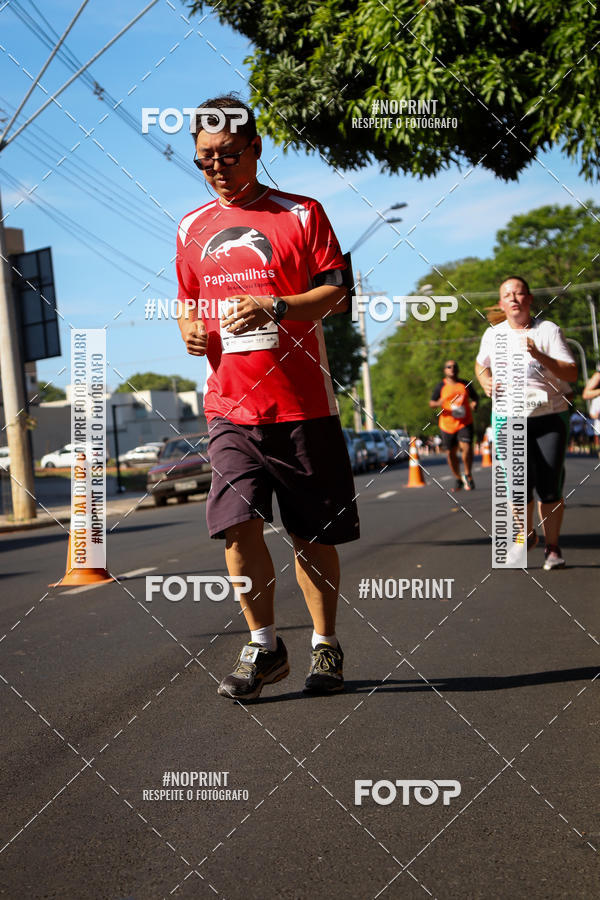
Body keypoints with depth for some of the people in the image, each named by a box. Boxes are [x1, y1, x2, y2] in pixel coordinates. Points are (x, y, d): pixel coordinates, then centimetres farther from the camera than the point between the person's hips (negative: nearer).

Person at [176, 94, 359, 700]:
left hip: (302, 405, -2)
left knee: (314, 534, 4)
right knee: (238, 523, -12)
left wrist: (275, 308, -20)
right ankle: (264, 646, 5)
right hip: (229, 406, 3)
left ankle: (325, 645, 22)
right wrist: (190, 327, 1)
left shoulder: (300, 214, 2)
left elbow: (337, 294, -3)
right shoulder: (192, 229, 14)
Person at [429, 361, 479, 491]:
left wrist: (474, 404, -1)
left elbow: (474, 396, 22)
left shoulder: (465, 384, 8)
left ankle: (467, 475, 1)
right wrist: (438, 403, -19)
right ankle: (457, 479, 25)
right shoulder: (441, 386, 3)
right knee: (450, 453, 5)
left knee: (466, 447, -19)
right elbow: (431, 403, 4)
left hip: (465, 423, 0)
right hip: (447, 425, 0)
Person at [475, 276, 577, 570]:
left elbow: (571, 373, -11)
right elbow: (481, 364, 25)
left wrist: (539, 356, -24)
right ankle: (526, 535, 17)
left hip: (550, 416, -1)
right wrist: (485, 380, 3)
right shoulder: (493, 334, 6)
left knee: (549, 485, -3)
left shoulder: (548, 330, -4)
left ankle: (552, 547, 14)